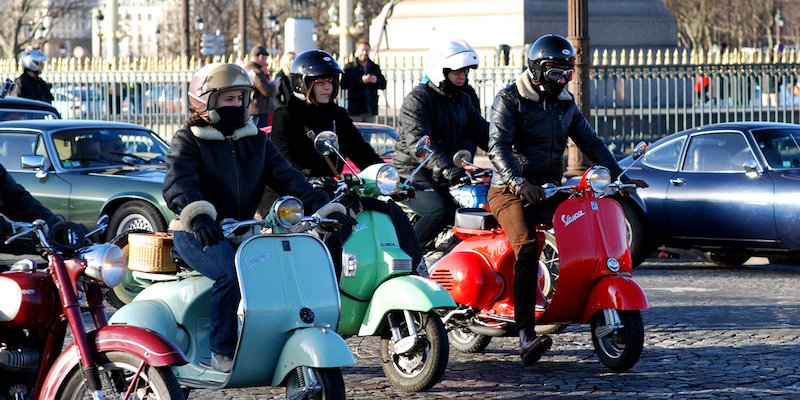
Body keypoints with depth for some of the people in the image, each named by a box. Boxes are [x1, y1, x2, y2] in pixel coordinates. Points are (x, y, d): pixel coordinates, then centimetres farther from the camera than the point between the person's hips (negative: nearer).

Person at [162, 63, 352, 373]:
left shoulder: (256, 141, 16)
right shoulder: (188, 141, -2)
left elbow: (285, 177, 8)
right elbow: (177, 183, -19)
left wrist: (322, 206, -7)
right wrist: (197, 214, -41)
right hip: (197, 233, -6)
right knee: (231, 272, -35)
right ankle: (221, 352, -23)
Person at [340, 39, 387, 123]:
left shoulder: (375, 67, 15)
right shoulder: (349, 68, 1)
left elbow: (383, 84, 12)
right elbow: (343, 84, -12)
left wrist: (376, 80, -11)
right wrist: (361, 80, -21)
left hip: (371, 109, 4)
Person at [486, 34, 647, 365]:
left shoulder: (565, 104, 16)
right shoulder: (510, 100, -5)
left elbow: (590, 142, 16)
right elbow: (498, 147, -17)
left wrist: (618, 174, 2)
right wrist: (519, 182, -33)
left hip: (549, 189, 8)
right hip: (510, 190, -8)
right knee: (526, 247, -29)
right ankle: (525, 335, -38)